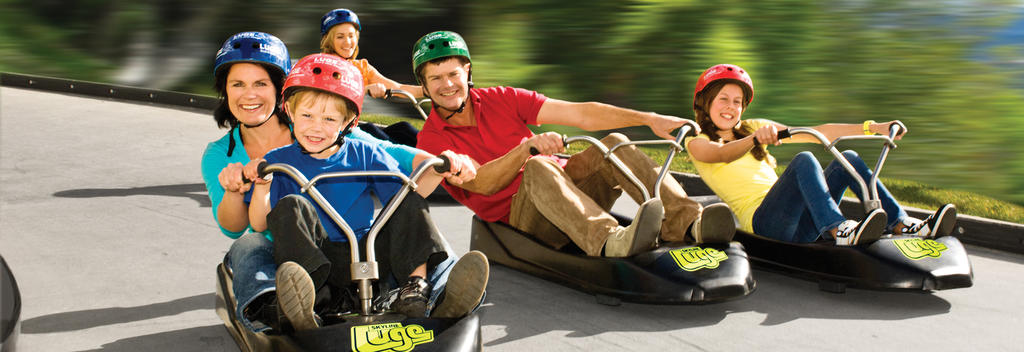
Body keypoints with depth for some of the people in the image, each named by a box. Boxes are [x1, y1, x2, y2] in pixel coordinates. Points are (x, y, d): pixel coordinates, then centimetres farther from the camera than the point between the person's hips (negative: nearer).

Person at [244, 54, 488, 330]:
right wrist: (262, 187, -19)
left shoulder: (365, 155, 10)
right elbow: (259, 225, -1)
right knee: (290, 206, -26)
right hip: (316, 259, -2)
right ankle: (300, 310, -51)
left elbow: (403, 193, 6)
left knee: (411, 202, -12)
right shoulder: (278, 161, 6)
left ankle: (416, 293, -31)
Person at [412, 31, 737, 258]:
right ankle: (610, 241, -60)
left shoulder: (501, 100, 10)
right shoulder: (432, 140, 1)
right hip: (519, 216, -4)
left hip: (570, 192, 4)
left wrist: (649, 119, -5)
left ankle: (687, 222, -40)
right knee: (538, 168, -35)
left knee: (614, 144, -20)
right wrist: (527, 147, -30)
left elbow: (579, 114, 4)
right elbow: (482, 183, -14)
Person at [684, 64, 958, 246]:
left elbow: (817, 133, 18)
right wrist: (755, 139, -39)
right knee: (804, 160, -29)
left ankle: (902, 225, -22)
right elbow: (721, 154, -19)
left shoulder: (752, 127, 24)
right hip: (763, 222, -6)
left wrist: (872, 128, 10)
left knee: (848, 159, -10)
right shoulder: (696, 142, 7)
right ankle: (839, 231, -51)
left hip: (798, 223, 6)